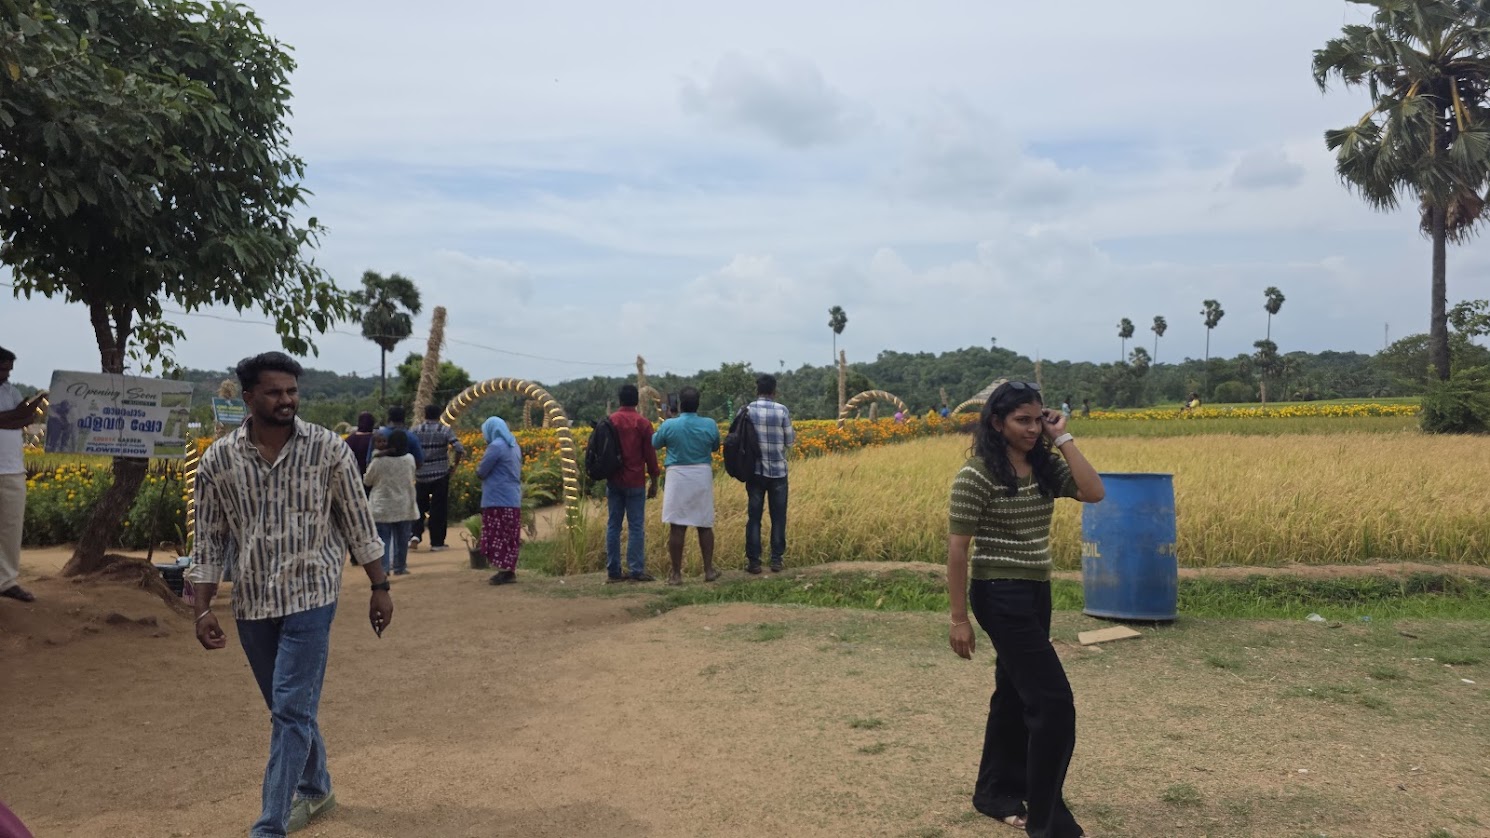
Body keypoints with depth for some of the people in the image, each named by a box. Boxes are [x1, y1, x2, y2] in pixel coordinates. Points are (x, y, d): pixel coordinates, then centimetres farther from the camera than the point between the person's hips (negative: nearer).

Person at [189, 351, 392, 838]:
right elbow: (210, 541, 3)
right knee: (290, 709, 18)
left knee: (292, 710, -6)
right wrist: (203, 610, -2)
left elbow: (358, 523, -2)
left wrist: (380, 587, 1)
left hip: (310, 598, -3)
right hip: (253, 604, 3)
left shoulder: (328, 449, -9)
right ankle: (315, 791, 39)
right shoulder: (218, 460, -3)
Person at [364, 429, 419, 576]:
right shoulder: (409, 459, -7)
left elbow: (367, 481, 3)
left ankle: (383, 567, -8)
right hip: (404, 506, 2)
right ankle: (399, 566, 18)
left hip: (383, 507, -2)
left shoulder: (378, 460, -12)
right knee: (401, 538, 12)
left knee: (383, 538, 2)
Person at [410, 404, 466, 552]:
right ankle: (436, 543, 10)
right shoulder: (445, 431, -3)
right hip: (441, 475, -1)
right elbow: (460, 450, -13)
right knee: (438, 509, 7)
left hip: (421, 475, 1)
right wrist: (454, 465, 2)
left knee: (419, 506, 16)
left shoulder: (416, 430, 0)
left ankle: (415, 535, -2)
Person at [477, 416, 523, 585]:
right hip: (513, 499, 9)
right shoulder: (514, 446, 14)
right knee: (509, 537, 11)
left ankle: (505, 571, -5)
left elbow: (481, 471, -11)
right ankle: (509, 571, 14)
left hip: (498, 500, -9)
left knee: (498, 537, -4)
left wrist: (479, 468, 10)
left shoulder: (496, 446, -13)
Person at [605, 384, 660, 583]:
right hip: (635, 482, -3)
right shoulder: (642, 423, -5)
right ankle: (636, 571, -4)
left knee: (613, 525, 7)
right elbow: (650, 454, -5)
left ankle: (613, 571, 7)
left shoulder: (609, 421, 4)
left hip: (614, 482, 4)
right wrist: (654, 482, 3)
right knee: (636, 526, -2)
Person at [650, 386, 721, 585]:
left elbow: (654, 444, 10)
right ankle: (709, 570, 16)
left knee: (677, 527, 0)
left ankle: (676, 574, 3)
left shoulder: (669, 425, -8)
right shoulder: (710, 424, -3)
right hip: (702, 476, 2)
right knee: (705, 525, 11)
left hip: (678, 476, -2)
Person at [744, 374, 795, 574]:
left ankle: (753, 560, 6)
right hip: (778, 471, -1)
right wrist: (793, 434, 20)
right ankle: (777, 559, 10)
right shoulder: (782, 411, -7)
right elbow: (789, 442, -1)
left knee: (753, 516, 6)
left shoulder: (746, 411, -2)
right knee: (778, 517, 9)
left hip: (754, 471, 1)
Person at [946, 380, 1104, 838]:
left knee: (1014, 694, 18)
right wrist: (959, 619, -14)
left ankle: (995, 791, 35)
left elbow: (1095, 493, -11)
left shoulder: (1045, 466, 4)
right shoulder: (977, 474, -16)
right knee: (1052, 700, -7)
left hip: (1037, 593, 8)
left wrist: (1063, 439, -9)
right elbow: (957, 549, -14)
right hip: (1001, 597, -8)